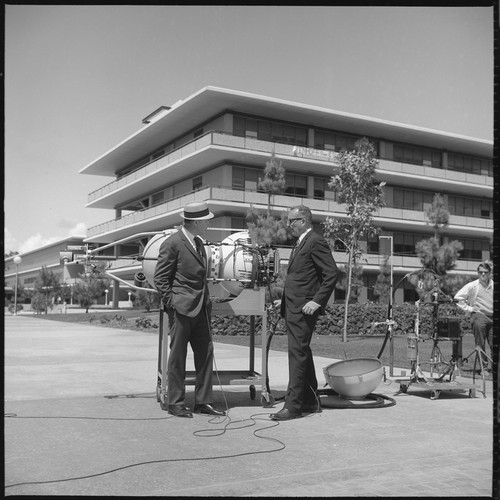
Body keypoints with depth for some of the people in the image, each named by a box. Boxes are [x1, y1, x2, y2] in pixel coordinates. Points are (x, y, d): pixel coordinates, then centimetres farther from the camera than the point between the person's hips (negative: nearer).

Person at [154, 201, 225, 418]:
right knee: (178, 355, 1)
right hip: (181, 309, -8)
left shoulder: (198, 242, 15)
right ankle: (176, 403, 11)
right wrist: (172, 302, -14)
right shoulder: (172, 244, -10)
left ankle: (203, 401, 15)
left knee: (205, 353, 7)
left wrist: (207, 302, 15)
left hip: (200, 309, 8)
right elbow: (160, 278, -10)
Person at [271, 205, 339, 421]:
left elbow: (332, 273, -17)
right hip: (292, 307, 10)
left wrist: (317, 301, -19)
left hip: (304, 308, -10)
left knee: (298, 354, -10)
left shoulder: (316, 242, -10)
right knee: (302, 354, 14)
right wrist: (285, 301, 17)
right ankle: (310, 401, 23)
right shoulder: (300, 243, 20)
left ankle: (292, 405, -7)